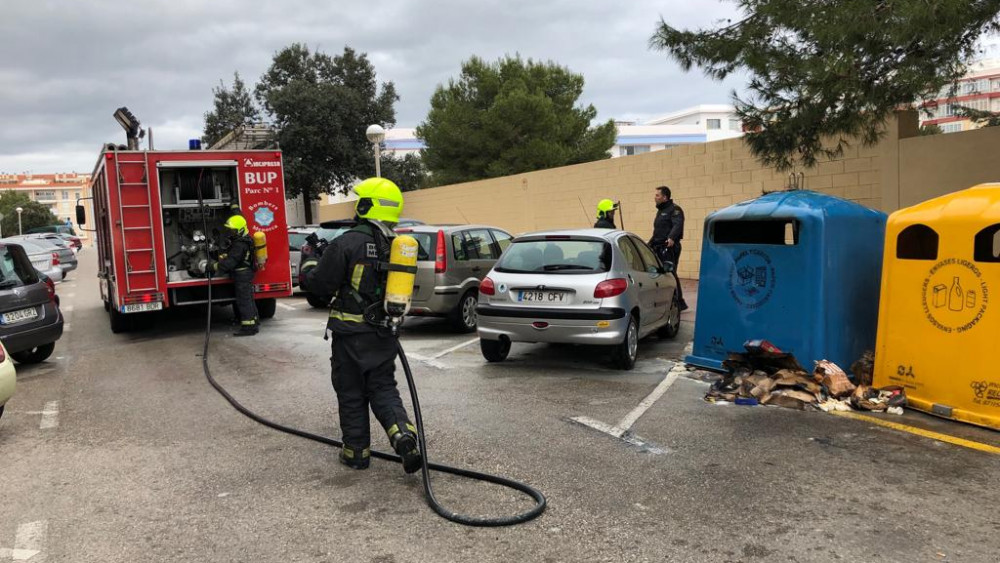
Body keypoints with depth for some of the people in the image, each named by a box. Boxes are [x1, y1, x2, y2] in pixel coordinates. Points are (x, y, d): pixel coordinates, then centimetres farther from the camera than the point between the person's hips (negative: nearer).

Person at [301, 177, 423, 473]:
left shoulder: (348, 243, -16)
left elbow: (319, 285, -11)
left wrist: (308, 265, 8)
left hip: (352, 335, -5)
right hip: (384, 335, 5)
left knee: (351, 394, 10)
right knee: (383, 388, 15)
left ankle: (357, 451, 20)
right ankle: (404, 435, -5)